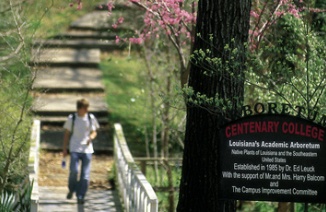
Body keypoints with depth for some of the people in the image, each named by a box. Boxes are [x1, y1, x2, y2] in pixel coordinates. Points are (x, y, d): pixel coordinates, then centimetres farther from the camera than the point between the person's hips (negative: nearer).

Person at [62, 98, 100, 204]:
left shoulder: (91, 118, 6)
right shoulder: (72, 118, 2)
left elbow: (94, 132, 14)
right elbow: (67, 134, 9)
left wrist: (91, 137, -11)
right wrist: (65, 149, 6)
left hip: (87, 149, 2)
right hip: (74, 149, -2)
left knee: (85, 175, -2)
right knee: (73, 170, -14)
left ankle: (81, 196, 6)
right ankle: (71, 189, 13)